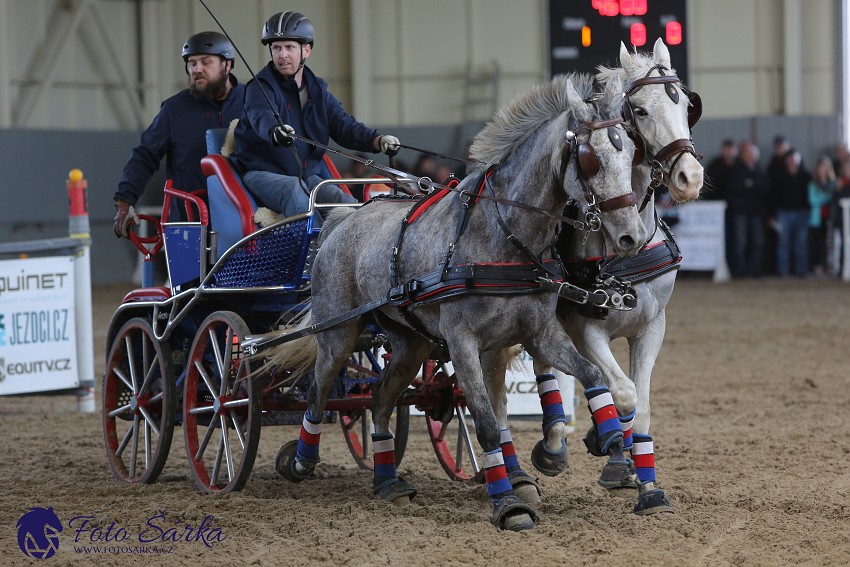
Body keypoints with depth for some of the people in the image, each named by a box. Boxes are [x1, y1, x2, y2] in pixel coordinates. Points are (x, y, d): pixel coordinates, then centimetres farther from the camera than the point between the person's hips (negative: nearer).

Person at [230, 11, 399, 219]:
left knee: (349, 206, -21)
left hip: (307, 176, 5)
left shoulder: (318, 91, 14)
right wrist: (276, 132, -54)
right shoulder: (260, 88, -5)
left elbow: (344, 125, 3)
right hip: (262, 174, -5)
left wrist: (378, 140, -19)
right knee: (295, 191, -36)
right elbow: (261, 117, -28)